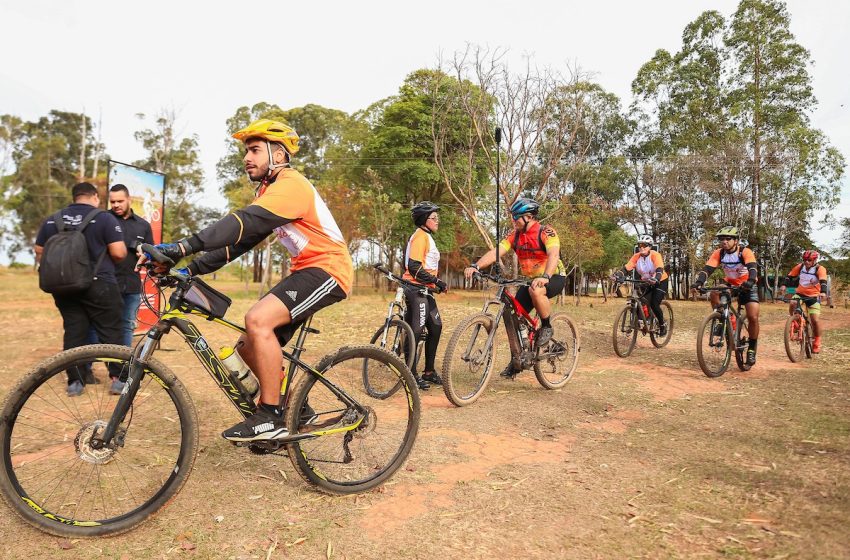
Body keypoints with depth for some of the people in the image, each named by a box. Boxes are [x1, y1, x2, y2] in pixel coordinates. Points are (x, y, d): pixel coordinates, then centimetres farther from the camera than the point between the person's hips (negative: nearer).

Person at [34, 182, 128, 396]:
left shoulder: (52, 220, 9)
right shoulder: (105, 218, -7)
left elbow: (39, 254, 13)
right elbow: (119, 253, -12)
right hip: (99, 285, -5)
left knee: (73, 332, 10)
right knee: (110, 331, 3)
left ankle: (75, 380, 13)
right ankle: (117, 378, 3)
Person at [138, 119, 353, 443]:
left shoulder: (290, 184, -15)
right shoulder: (268, 191, 16)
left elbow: (243, 224, -30)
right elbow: (239, 238, 11)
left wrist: (182, 247, -37)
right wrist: (191, 270, 1)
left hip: (328, 269, -10)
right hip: (305, 270, 10)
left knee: (258, 320, -28)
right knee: (250, 346, 6)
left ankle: (271, 418, -17)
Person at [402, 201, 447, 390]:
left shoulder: (426, 236, 18)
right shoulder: (420, 236, -13)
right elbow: (414, 267, -22)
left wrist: (436, 284, 20)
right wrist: (436, 281, -21)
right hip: (416, 289, -10)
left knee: (436, 327, 11)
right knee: (416, 331, -5)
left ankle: (429, 371, 20)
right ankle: (411, 374, 4)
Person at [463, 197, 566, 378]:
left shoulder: (545, 232, -17)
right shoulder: (515, 235, -1)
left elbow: (554, 254, -33)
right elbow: (495, 252, -13)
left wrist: (545, 277, -52)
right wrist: (475, 265, -30)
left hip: (554, 277, -6)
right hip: (530, 280, 6)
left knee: (536, 291, -38)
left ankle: (546, 328, -13)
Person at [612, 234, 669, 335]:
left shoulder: (655, 255, -25)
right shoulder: (636, 256, -14)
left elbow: (659, 269, -38)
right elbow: (627, 268, -23)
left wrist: (655, 279, -58)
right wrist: (618, 275, -43)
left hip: (660, 282, -4)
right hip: (646, 283, 4)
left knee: (654, 305, -16)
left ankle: (662, 325, 8)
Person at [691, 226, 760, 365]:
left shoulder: (745, 252, -24)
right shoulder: (719, 253, -15)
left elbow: (753, 268, -40)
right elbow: (707, 269, -24)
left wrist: (751, 281, -60)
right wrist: (699, 282, -44)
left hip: (747, 286, -3)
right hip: (730, 283, 3)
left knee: (753, 318, -14)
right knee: (714, 294, -29)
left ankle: (752, 349, 6)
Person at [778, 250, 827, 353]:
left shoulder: (820, 269, -15)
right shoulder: (800, 266, -6)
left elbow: (823, 281, -30)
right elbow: (790, 276, -1)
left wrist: (823, 292, -47)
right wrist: (785, 285, -19)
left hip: (813, 296, -2)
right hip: (800, 293, 2)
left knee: (815, 320, -7)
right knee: (792, 304, -32)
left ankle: (817, 342, 14)